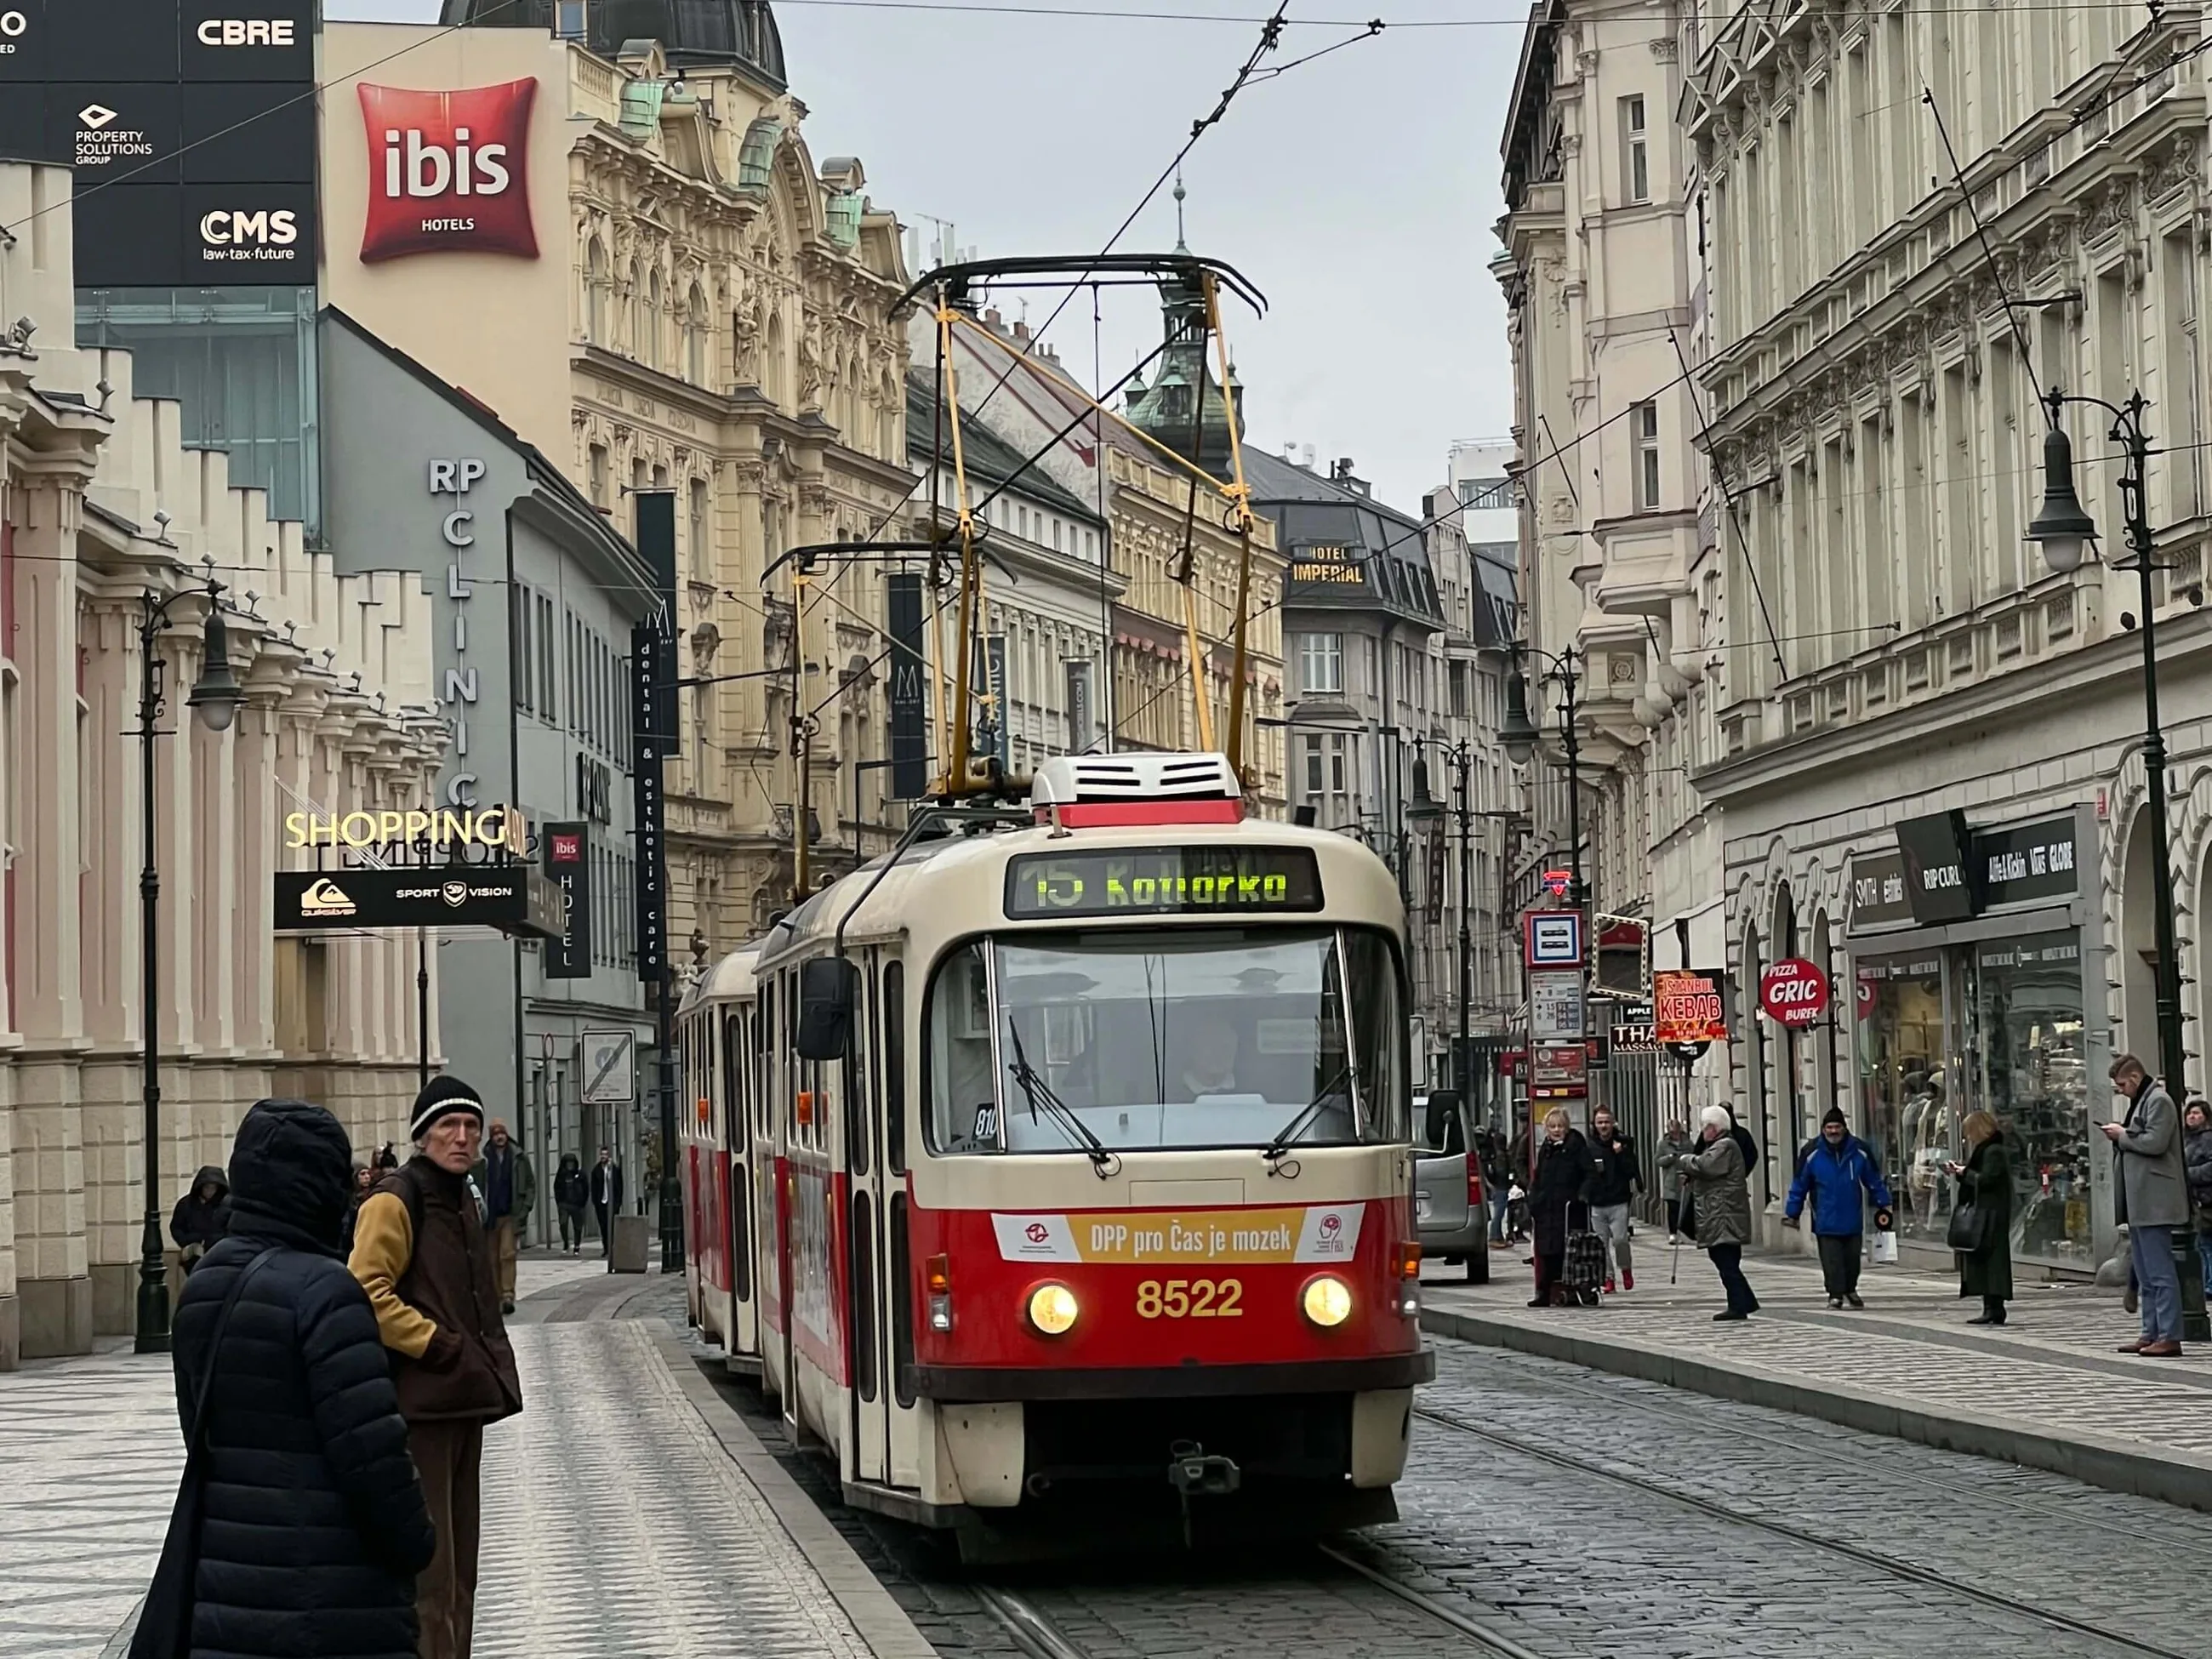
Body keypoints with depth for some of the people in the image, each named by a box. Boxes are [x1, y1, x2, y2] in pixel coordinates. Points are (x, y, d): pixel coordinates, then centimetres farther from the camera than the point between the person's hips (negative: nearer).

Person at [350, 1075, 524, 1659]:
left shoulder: (461, 1199, 18)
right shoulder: (395, 1200, -10)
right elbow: (367, 1291, -20)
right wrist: (436, 1344, -19)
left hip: (463, 1396, 10)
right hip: (420, 1399, -10)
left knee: (457, 1558, 15)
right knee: (428, 1562, -11)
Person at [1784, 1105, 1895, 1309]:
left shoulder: (1860, 1152, -1)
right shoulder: (1813, 1154, -4)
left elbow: (1875, 1181, 11)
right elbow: (1799, 1186, 3)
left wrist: (1883, 1206, 11)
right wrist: (1791, 1213, 4)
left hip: (1852, 1221, 2)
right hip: (1826, 1222, -2)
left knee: (1852, 1259, 10)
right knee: (1831, 1261, -5)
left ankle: (1851, 1290, 30)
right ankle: (1835, 1294, 5)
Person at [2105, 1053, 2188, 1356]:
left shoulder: (2159, 1101, -9)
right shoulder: (2140, 1102, 21)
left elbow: (2155, 1142, -21)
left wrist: (2123, 1135, -9)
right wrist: (2120, 1136, 10)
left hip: (2154, 1202, -11)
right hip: (2139, 1204, 11)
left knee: (2160, 1271, -11)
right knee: (2145, 1274, 12)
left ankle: (2170, 1337, -12)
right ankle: (2151, 1334, 15)